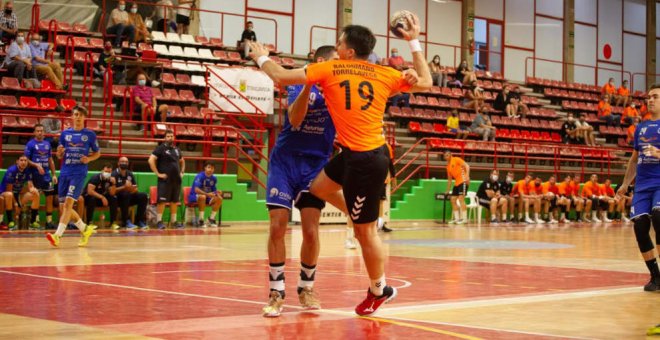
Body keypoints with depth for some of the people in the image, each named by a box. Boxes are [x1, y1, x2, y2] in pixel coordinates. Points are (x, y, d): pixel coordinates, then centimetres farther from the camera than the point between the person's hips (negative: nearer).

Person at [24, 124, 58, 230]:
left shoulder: (47, 144, 12)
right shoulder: (30, 144, -3)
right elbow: (26, 160, -7)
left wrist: (53, 174, 12)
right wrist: (37, 165, -21)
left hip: (46, 175, 5)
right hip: (35, 175, -5)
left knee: (50, 197, 2)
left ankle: (49, 221, 6)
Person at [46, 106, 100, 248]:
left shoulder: (90, 134, 4)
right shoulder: (65, 133, 11)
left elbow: (97, 153, 12)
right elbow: (59, 156, 15)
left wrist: (89, 159, -8)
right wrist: (59, 152, -8)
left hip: (79, 173, -4)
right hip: (64, 172, 4)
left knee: (68, 202, -18)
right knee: (63, 206, 5)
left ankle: (57, 235, -23)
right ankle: (85, 228, 24)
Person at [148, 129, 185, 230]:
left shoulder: (177, 149, 15)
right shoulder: (161, 148, -4)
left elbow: (182, 161, 32)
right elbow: (151, 160, -14)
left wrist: (182, 172, 17)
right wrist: (158, 173, -16)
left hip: (176, 179, 6)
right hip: (165, 179, -6)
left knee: (175, 201, 9)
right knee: (162, 200, -6)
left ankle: (174, 221, 16)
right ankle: (159, 221, -2)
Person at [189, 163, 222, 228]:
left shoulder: (214, 178, 1)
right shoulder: (200, 176, -19)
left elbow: (214, 191, 8)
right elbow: (196, 189, -31)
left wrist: (217, 192, -17)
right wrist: (207, 194, -42)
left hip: (207, 196, 6)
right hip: (195, 196, -6)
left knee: (219, 198, -15)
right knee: (203, 197, -39)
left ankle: (211, 219, -6)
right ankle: (200, 220, -31)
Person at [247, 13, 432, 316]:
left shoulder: (329, 70, -8)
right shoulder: (384, 74, 2)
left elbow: (282, 77, -1)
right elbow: (426, 83, 14)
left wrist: (261, 58, 19)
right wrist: (415, 43, 17)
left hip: (363, 160, -7)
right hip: (362, 153, 7)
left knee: (365, 230, 7)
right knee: (319, 188, 27)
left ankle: (379, 290, 21)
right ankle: (365, 220, 32)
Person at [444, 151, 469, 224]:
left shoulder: (456, 159, -2)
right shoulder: (448, 166, 20)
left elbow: (466, 166, -13)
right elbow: (449, 179, 26)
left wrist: (467, 176, -27)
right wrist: (448, 190, 25)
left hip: (463, 181, -9)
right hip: (457, 183, 9)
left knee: (461, 199, -14)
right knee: (452, 200, 7)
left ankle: (463, 218, -13)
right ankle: (456, 218, 11)